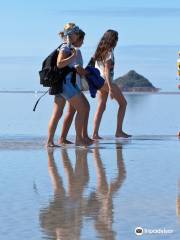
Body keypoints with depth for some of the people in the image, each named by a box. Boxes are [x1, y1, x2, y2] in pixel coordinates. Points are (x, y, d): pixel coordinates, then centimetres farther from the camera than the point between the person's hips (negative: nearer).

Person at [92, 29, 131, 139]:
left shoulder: (100, 51, 12)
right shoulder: (109, 51, -12)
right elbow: (107, 70, -17)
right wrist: (110, 88, -20)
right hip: (107, 81, -8)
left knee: (101, 107, 7)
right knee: (123, 103, 5)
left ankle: (95, 133, -2)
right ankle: (119, 131, 3)